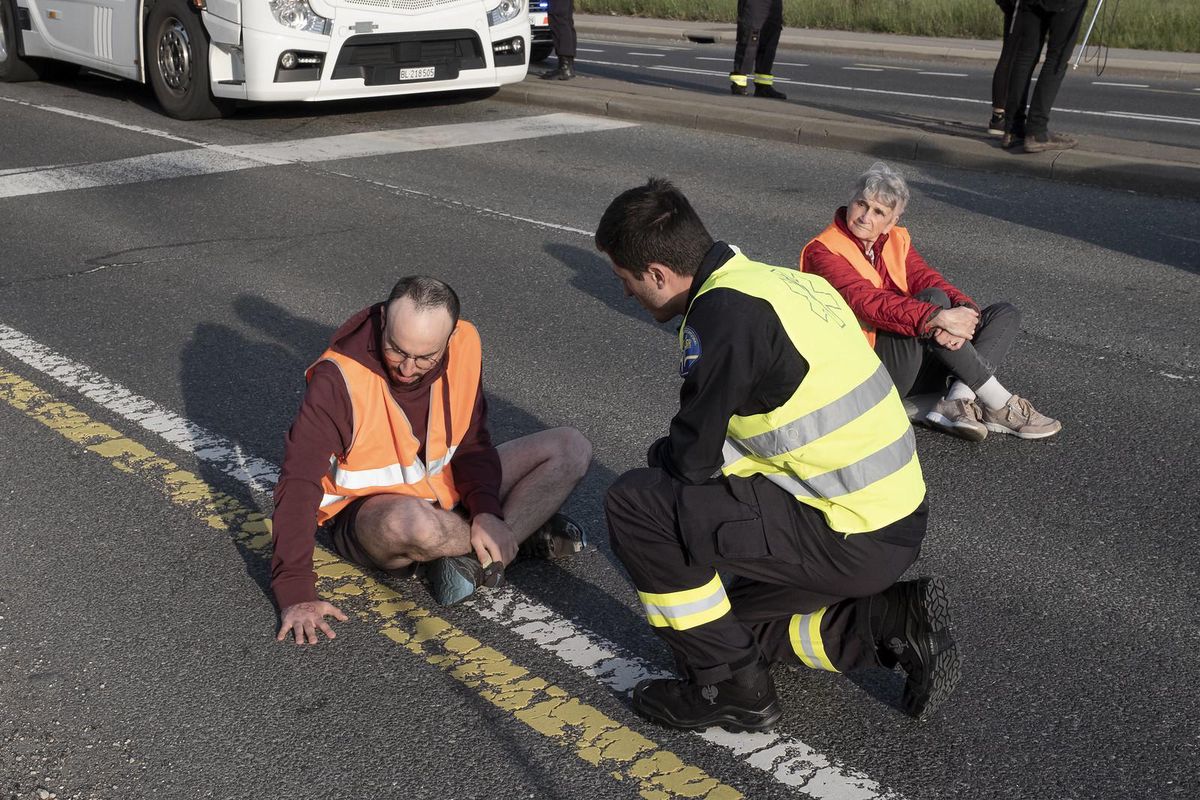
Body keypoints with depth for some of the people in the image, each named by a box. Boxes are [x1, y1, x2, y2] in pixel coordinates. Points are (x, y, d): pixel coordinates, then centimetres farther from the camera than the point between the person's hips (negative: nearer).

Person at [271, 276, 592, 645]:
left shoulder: (464, 346, -13)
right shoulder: (339, 377, -26)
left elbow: (472, 444, -2)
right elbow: (298, 485, -27)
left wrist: (487, 511, -20)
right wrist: (295, 593, -31)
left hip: (448, 490, 5)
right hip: (367, 513, -5)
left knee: (571, 448, -5)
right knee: (410, 523, -43)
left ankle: (469, 557, -15)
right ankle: (527, 532, -11)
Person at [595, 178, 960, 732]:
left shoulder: (724, 310, -20)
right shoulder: (782, 280, 8)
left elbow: (690, 460, -14)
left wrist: (658, 458, 8)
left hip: (850, 541, -10)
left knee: (634, 505, -9)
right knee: (725, 611, 24)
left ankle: (730, 688, 2)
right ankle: (895, 622, 15)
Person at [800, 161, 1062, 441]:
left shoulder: (897, 240, 14)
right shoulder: (822, 251, -9)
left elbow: (926, 278, -3)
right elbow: (867, 301, -25)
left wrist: (965, 310, -25)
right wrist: (938, 316, -35)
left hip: (915, 364, 8)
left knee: (1005, 313, -1)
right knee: (933, 299, -29)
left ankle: (957, 401, -26)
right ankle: (999, 404, -23)